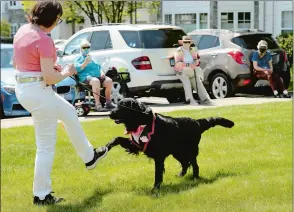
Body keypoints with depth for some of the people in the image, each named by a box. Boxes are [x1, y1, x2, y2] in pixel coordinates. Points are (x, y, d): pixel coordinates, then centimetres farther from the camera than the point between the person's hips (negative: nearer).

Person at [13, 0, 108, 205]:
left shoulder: (23, 30, 6)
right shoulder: (44, 40, -21)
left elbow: (16, 62, 17)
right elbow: (49, 78, -22)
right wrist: (66, 72, -2)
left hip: (23, 87, 10)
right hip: (38, 91, -10)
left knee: (69, 113, 30)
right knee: (46, 146, 3)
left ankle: (89, 156, 45)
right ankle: (42, 195, 11)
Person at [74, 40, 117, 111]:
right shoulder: (79, 58, 12)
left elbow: (99, 67, 31)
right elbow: (77, 69, -5)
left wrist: (101, 72, 10)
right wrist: (85, 63, -16)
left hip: (98, 76, 6)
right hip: (86, 76, -6)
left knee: (109, 80, -20)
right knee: (96, 81, -39)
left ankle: (108, 102, -11)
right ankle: (97, 104, -40)